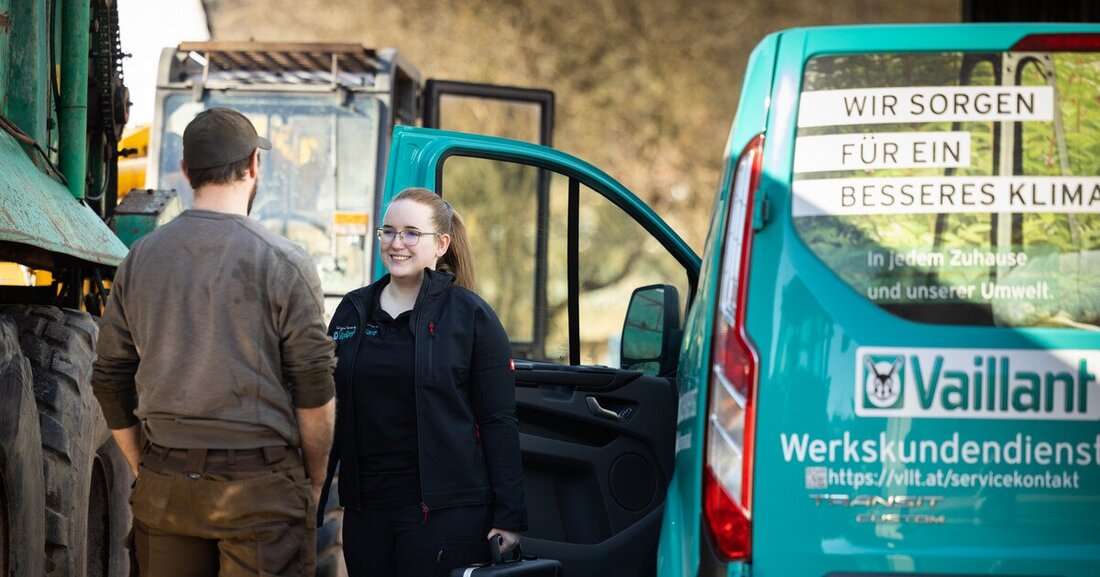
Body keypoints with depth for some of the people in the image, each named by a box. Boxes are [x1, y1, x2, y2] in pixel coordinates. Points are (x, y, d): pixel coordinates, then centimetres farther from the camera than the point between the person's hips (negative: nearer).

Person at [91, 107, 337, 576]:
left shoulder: (140, 258, 6)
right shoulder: (284, 263, -7)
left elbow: (110, 382, 10)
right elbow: (315, 391, -7)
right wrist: (313, 479, 6)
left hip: (163, 489, 4)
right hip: (259, 487, -4)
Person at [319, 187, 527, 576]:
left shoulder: (470, 316, -2)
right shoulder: (352, 311, 11)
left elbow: (499, 422, -4)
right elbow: (331, 413, 15)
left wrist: (509, 516, -9)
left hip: (446, 511, -4)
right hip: (365, 509, 4)